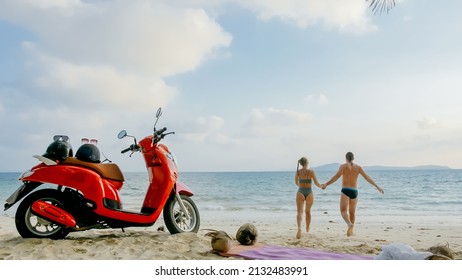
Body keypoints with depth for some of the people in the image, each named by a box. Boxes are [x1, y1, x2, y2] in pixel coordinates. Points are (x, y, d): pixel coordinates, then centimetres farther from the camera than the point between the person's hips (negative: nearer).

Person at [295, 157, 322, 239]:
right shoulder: (311, 171, -8)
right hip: (309, 193, 0)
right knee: (308, 211, 21)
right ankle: (307, 228, 38)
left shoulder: (297, 172, -1)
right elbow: (316, 183, -4)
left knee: (300, 211, -8)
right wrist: (321, 186, 19)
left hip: (300, 192, 0)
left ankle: (299, 228, -33)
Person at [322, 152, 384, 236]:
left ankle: (349, 224, -36)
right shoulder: (358, 167, 9)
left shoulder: (343, 166, 0)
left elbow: (337, 176, -16)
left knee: (343, 211, -9)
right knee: (352, 212, 19)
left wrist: (326, 184, -23)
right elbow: (367, 178, 5)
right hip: (354, 192, 4)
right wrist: (377, 186, 12)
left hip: (345, 191, -4)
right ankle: (350, 231, 26)